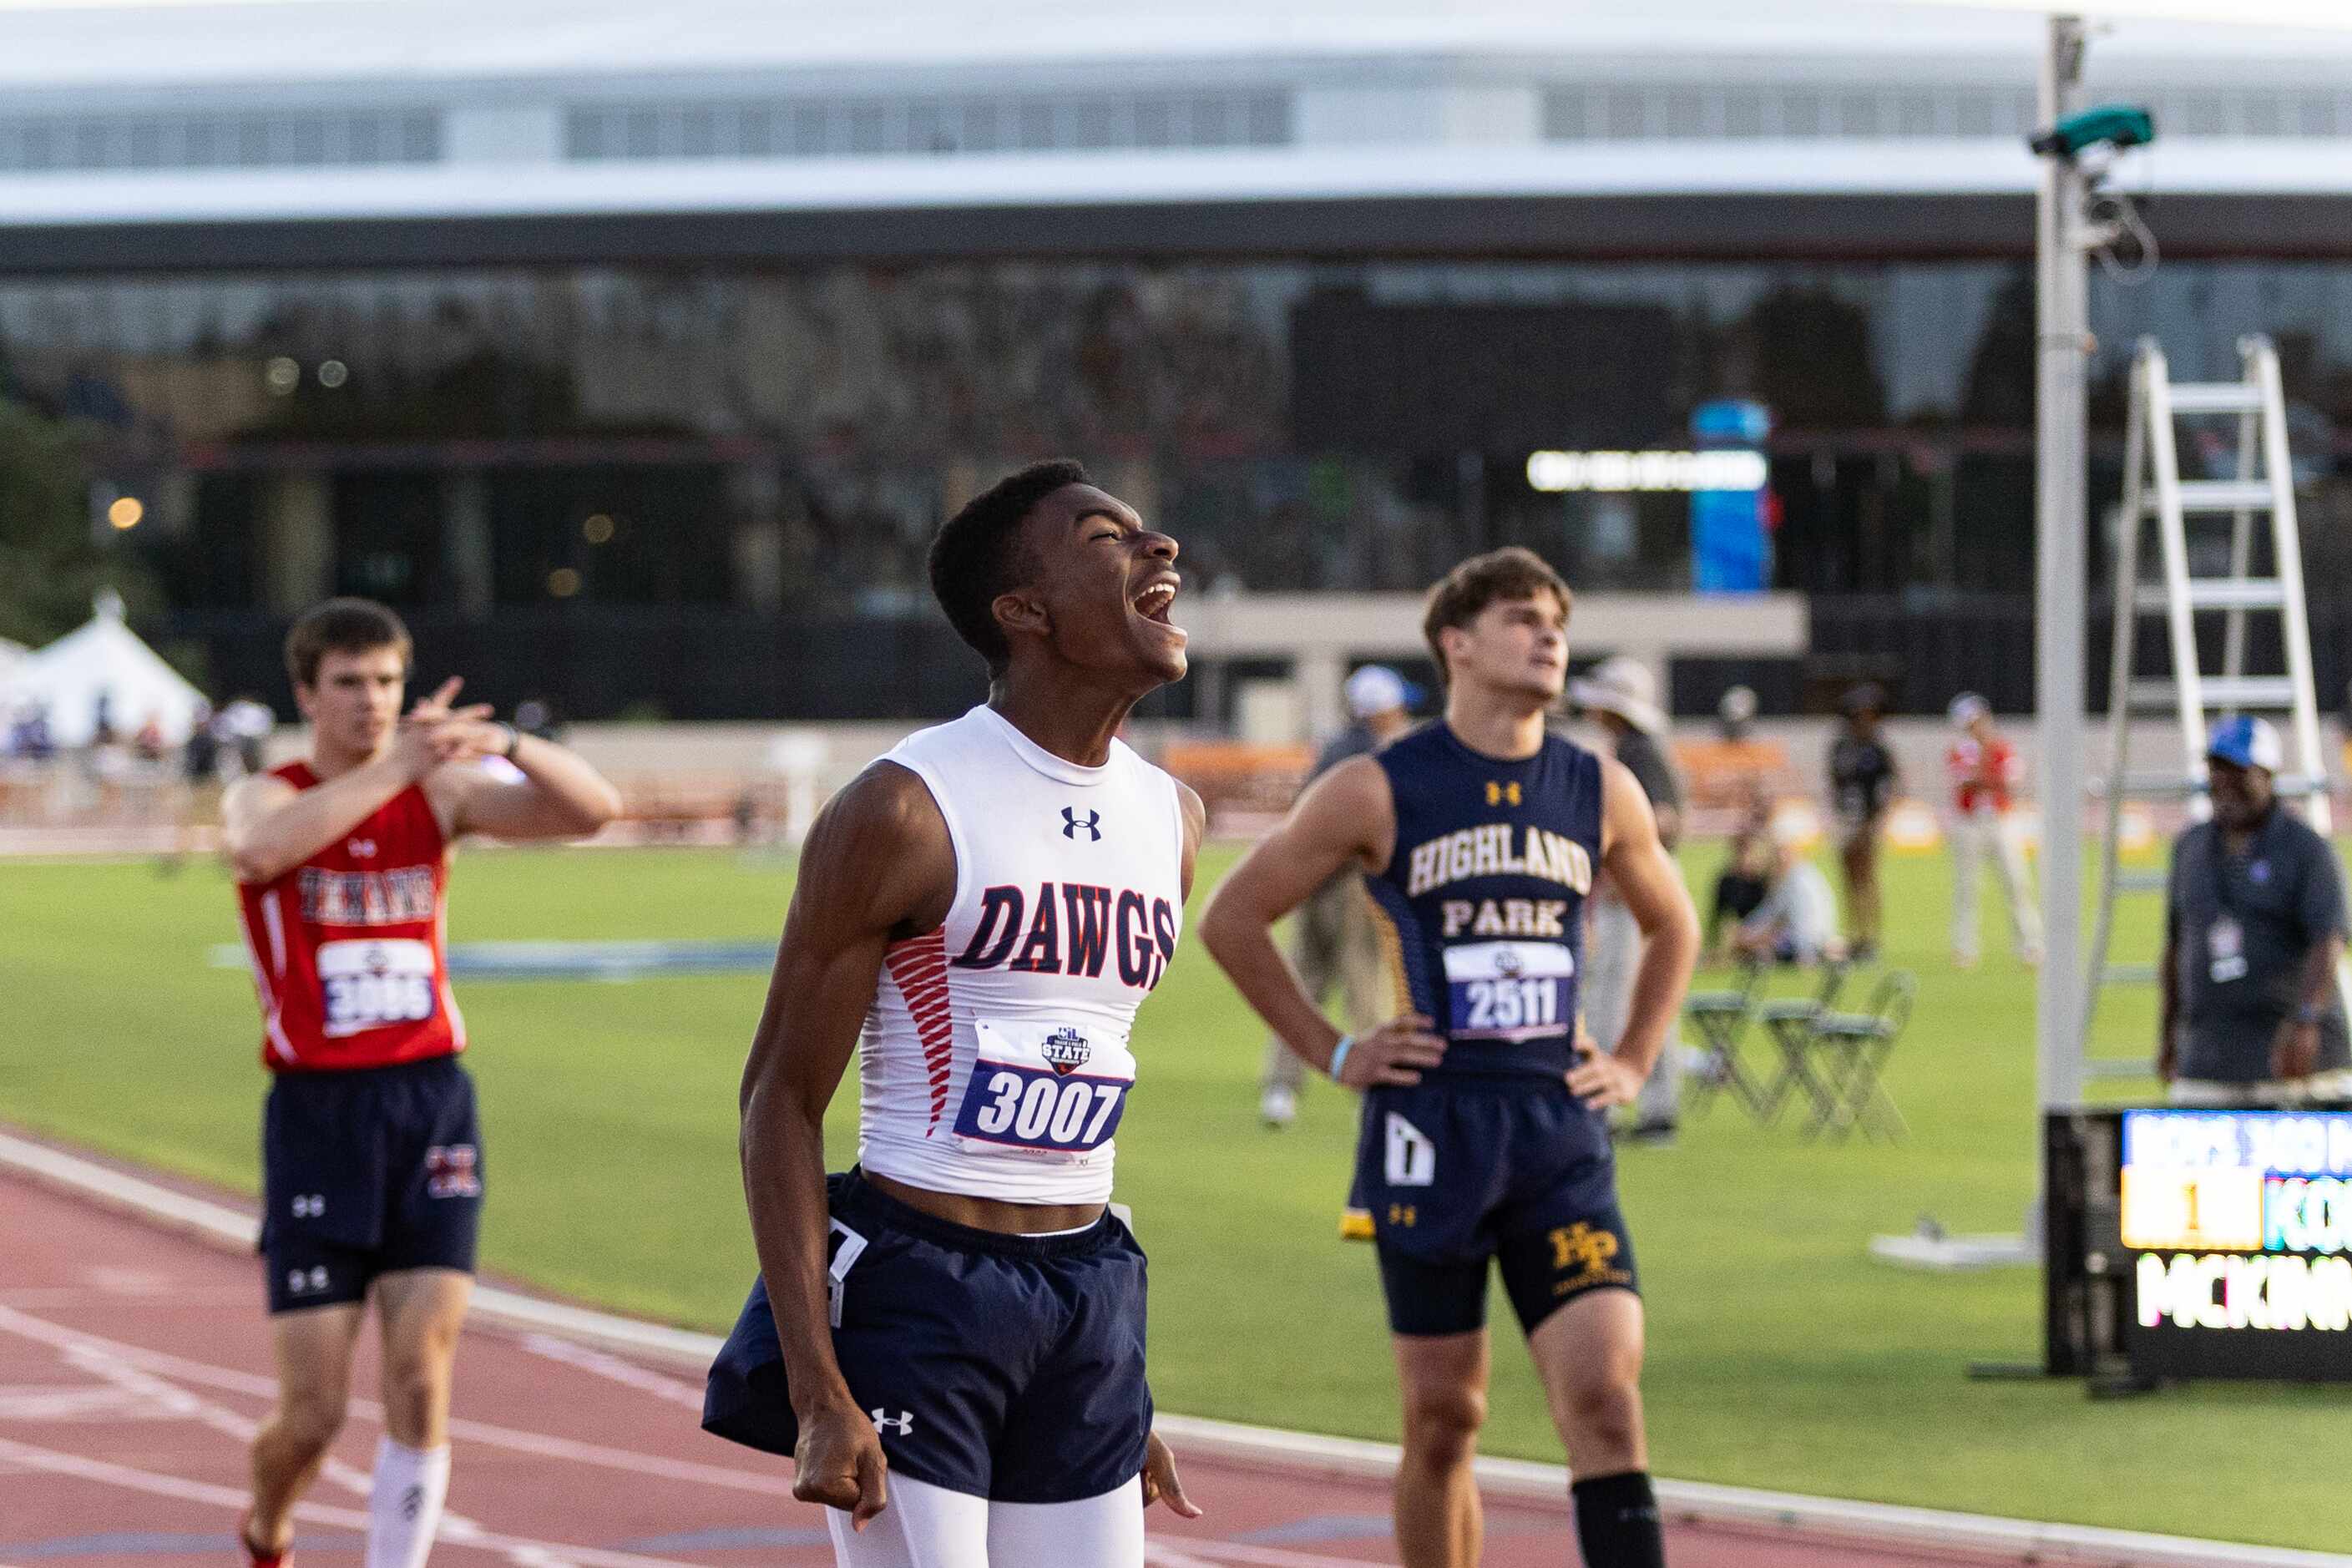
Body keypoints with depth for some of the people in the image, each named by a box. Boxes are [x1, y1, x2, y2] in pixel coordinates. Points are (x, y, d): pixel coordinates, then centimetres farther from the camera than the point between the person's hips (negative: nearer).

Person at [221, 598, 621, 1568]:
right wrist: (393, 766, -33)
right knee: (312, 1415, 1)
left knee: (421, 1388, -8)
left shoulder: (441, 793, 7)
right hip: (318, 1115, -2)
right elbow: (262, 849, -28)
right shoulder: (268, 798, -1)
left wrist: (506, 745, -23)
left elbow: (592, 810, -5)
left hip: (432, 1104, 2)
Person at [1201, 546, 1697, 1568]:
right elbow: (1233, 918, 4)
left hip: (1560, 1136, 2)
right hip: (1431, 1133, -2)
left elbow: (1672, 927, 25)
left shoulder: (1601, 793, 7)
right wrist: (1331, 1053, 0)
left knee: (1606, 1394, -10)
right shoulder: (1378, 794, -3)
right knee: (1443, 1417, 5)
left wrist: (1634, 1061, 14)